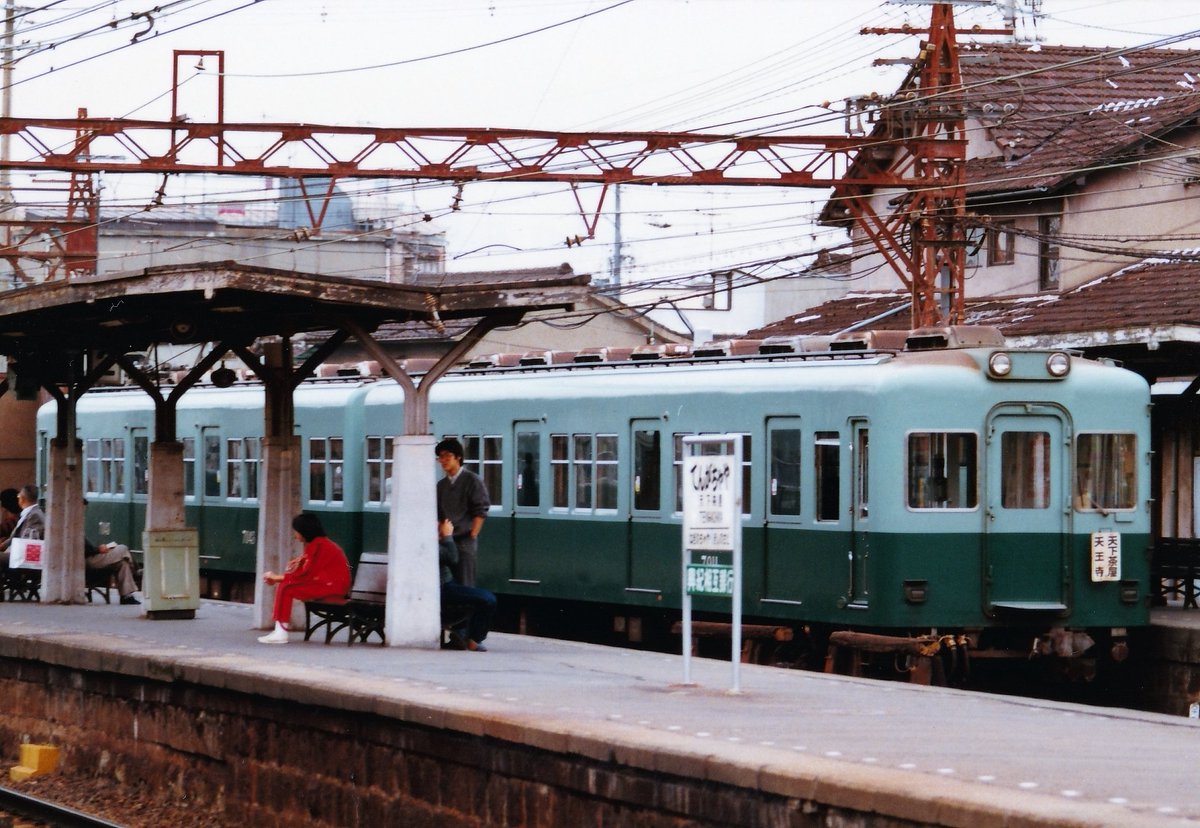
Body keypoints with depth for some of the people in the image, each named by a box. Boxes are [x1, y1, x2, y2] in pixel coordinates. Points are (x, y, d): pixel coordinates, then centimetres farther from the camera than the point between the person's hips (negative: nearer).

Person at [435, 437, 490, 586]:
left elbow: (480, 511, -7)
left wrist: (472, 536, -12)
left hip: (465, 541, -6)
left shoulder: (471, 480, -3)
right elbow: (438, 515, 16)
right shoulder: (441, 485, 14)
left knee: (464, 585, -7)